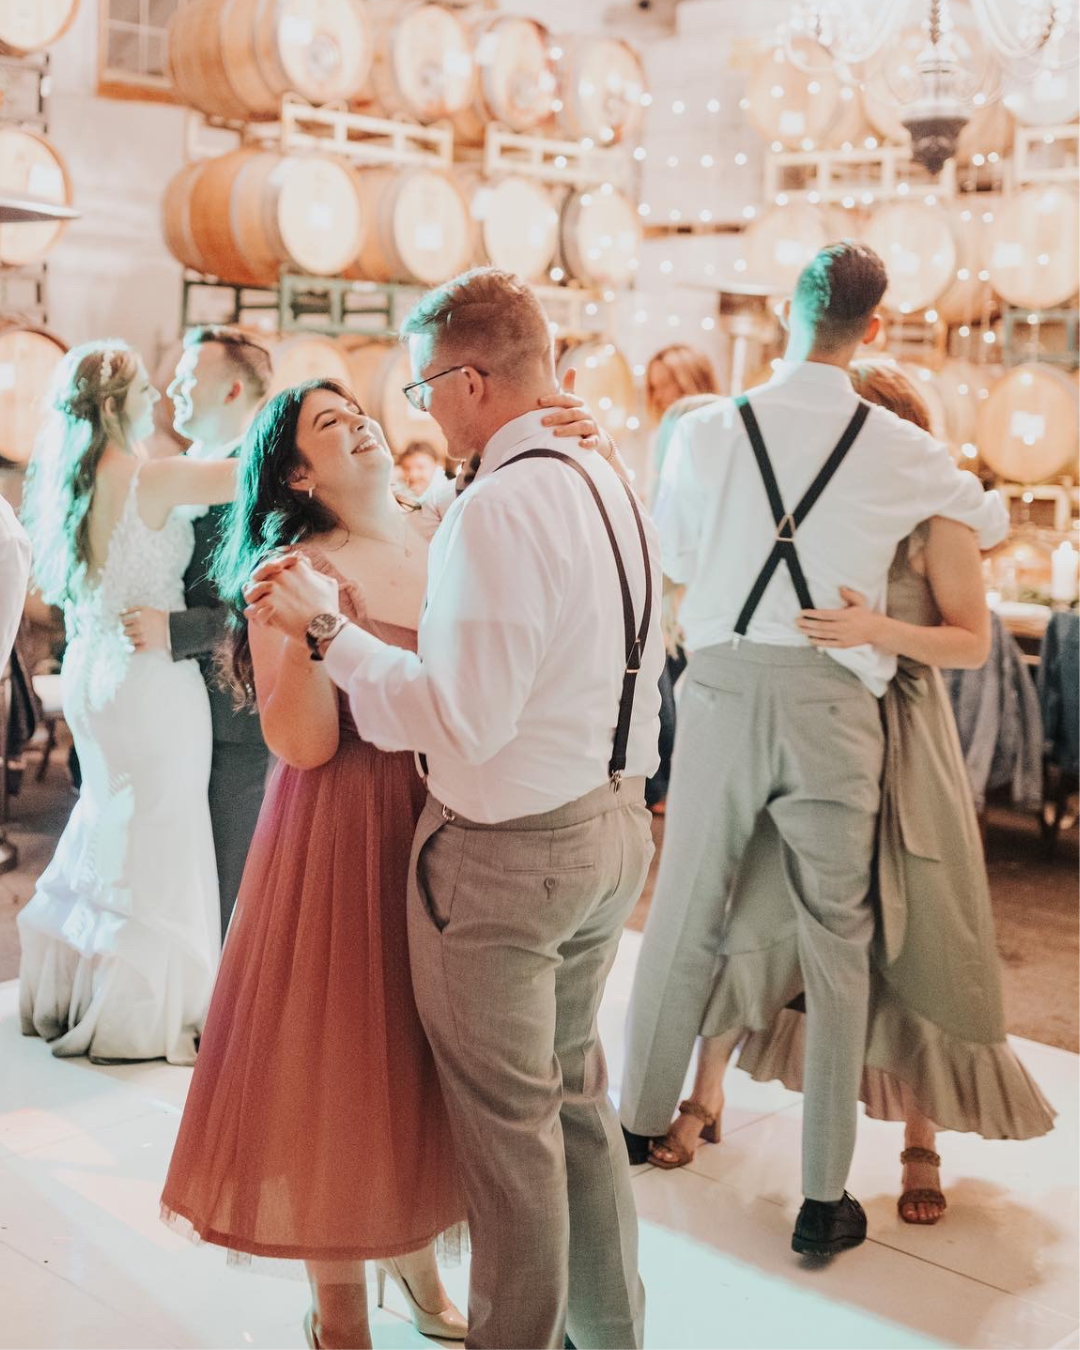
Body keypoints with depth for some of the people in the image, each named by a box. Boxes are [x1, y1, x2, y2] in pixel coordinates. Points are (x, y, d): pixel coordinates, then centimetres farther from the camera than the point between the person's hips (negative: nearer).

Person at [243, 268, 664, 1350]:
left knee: (508, 1118, 9)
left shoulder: (497, 509, -23)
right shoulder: (606, 484, 5)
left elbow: (462, 721, -25)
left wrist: (329, 628, -18)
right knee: (573, 1087, 23)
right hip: (613, 823, 9)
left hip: (507, 853, -9)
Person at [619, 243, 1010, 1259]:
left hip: (723, 687, 1)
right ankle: (825, 1197, 15)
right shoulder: (901, 451, -4)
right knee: (836, 942, 8)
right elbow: (993, 522, 16)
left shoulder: (706, 432, -3)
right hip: (831, 700, -1)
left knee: (682, 919, 15)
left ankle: (640, 1123, 34)